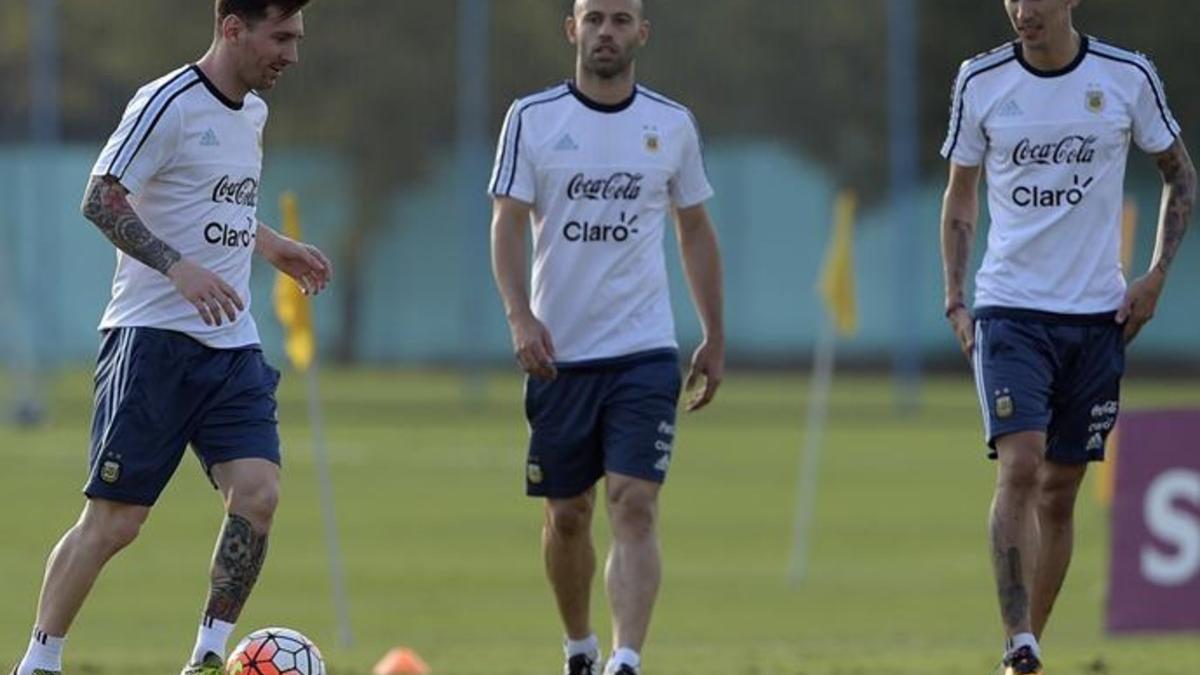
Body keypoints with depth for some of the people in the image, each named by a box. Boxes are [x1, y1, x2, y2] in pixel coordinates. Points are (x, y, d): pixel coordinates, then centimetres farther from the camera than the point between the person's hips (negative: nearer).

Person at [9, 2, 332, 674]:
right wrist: (178, 267, -28)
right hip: (153, 339, -7)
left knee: (258, 492, -12)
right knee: (114, 519, -5)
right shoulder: (169, 104, -12)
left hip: (232, 346, 7)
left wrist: (274, 246, 25)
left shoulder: (253, 112, 15)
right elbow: (101, 199, -18)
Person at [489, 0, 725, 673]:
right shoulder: (532, 118, 0)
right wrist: (521, 317, -17)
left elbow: (697, 231, 14)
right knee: (567, 516, 9)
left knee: (635, 506, -14)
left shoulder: (673, 125, 5)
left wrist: (716, 339, 11)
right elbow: (508, 223, -3)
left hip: (646, 351, 0)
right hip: (558, 353, 0)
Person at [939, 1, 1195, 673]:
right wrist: (956, 300, 3)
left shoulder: (1128, 77, -2)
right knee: (1020, 466, -18)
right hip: (1009, 309, -1)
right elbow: (961, 195, 11)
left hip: (1098, 314, 1)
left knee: (1060, 491, 6)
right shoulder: (981, 82, 0)